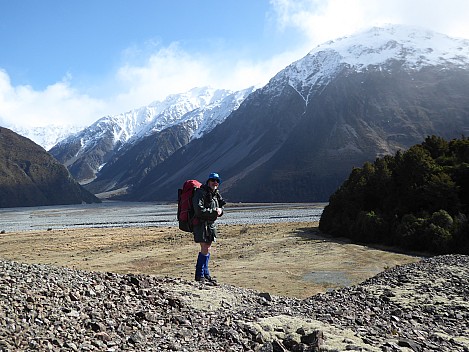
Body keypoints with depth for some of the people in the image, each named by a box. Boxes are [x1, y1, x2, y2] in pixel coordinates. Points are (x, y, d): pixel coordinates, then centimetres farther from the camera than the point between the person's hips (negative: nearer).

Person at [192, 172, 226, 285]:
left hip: (211, 224, 8)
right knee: (204, 249, -10)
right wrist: (214, 212, -20)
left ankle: (206, 274, 25)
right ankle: (199, 276, 0)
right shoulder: (200, 193, -14)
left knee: (207, 249, 14)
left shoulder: (216, 194, 12)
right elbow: (199, 210, -24)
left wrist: (220, 211, -4)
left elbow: (220, 207, 20)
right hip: (201, 223, -8)